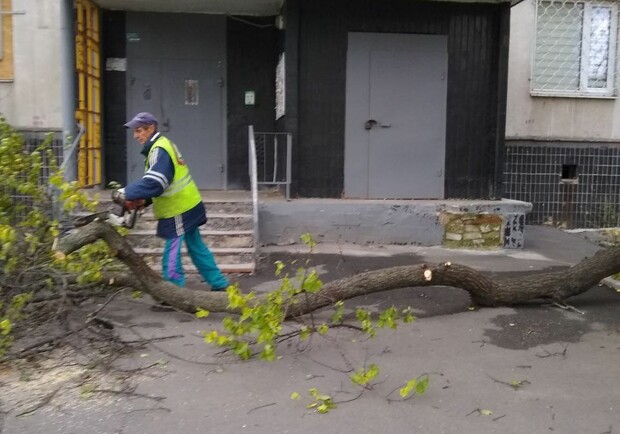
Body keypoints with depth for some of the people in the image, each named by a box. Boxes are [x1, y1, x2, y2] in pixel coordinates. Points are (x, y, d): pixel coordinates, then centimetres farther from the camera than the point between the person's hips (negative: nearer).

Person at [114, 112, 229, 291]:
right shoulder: (163, 145, 13)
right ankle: (220, 284, 26)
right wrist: (145, 200, 4)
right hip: (187, 206, 10)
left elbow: (153, 183, -31)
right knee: (197, 248, 18)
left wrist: (126, 193, -24)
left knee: (172, 258, -5)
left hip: (179, 211, -10)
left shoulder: (159, 151, -19)